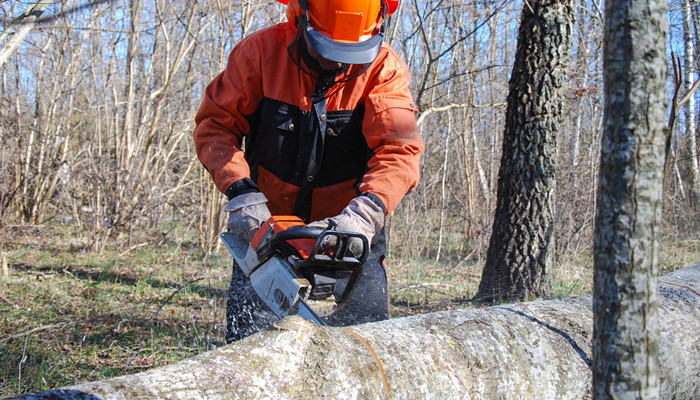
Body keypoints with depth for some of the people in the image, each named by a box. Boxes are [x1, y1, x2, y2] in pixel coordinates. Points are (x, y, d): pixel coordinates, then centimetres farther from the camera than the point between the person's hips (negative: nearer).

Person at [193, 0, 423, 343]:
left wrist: (365, 212, -40)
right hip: (269, 221, 0)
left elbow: (399, 150, -24)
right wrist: (240, 189, -22)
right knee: (248, 324, -5)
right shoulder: (262, 50, -12)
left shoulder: (384, 68, -14)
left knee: (370, 323, -5)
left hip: (347, 224, 0)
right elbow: (214, 124, -8)